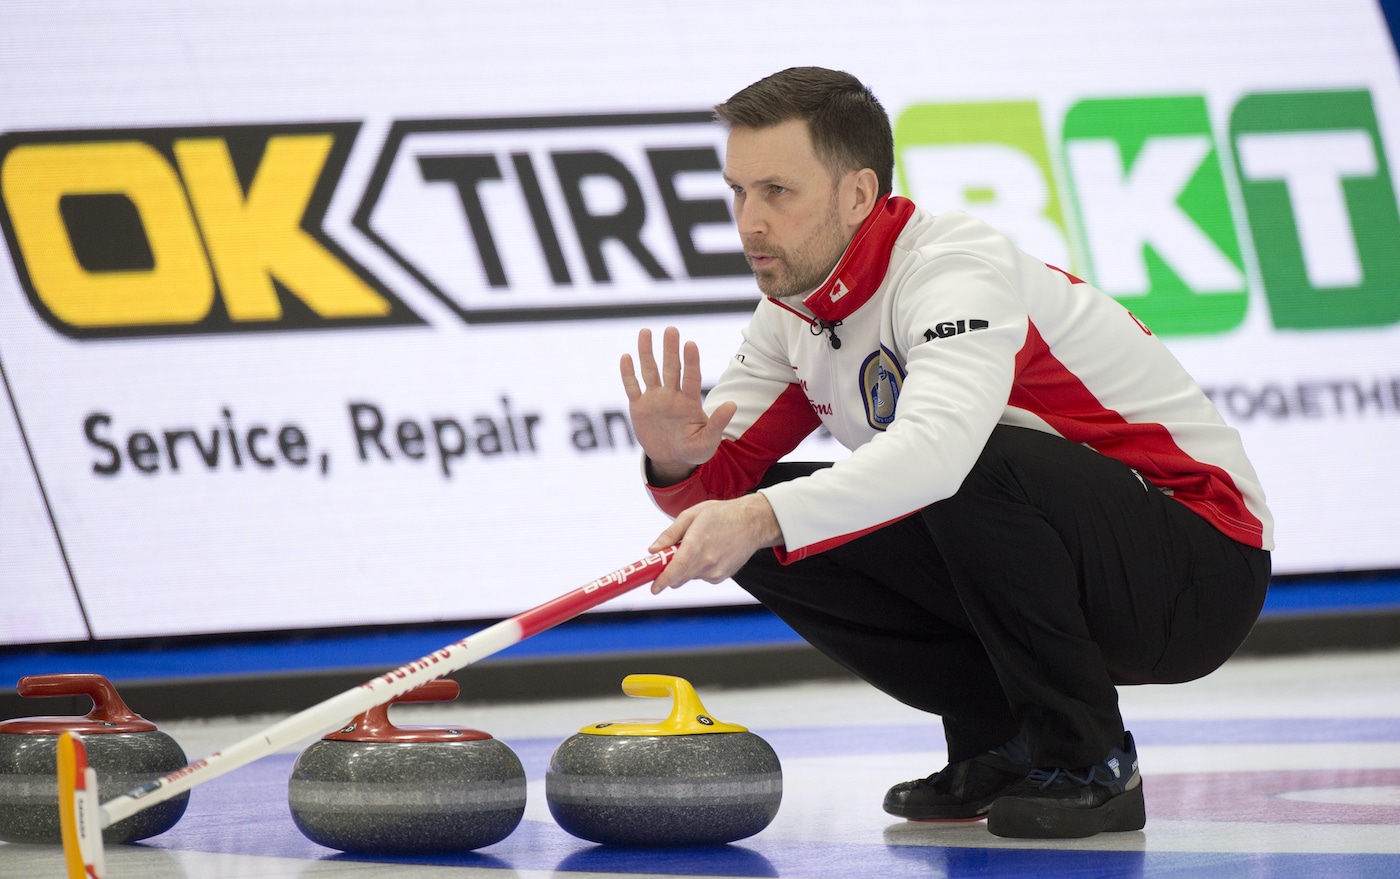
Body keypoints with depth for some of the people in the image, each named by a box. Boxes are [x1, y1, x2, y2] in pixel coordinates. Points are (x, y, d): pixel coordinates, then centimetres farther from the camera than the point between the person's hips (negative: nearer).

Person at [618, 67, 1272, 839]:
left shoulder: (955, 267, -24)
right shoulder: (795, 309, 3)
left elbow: (941, 443, -43)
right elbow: (728, 484, 0)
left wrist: (765, 516, -52)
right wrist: (679, 464, -24)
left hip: (1197, 577, -8)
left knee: (979, 468, -36)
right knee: (775, 537, -5)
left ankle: (1090, 764, -17)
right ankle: (1001, 745, 4)